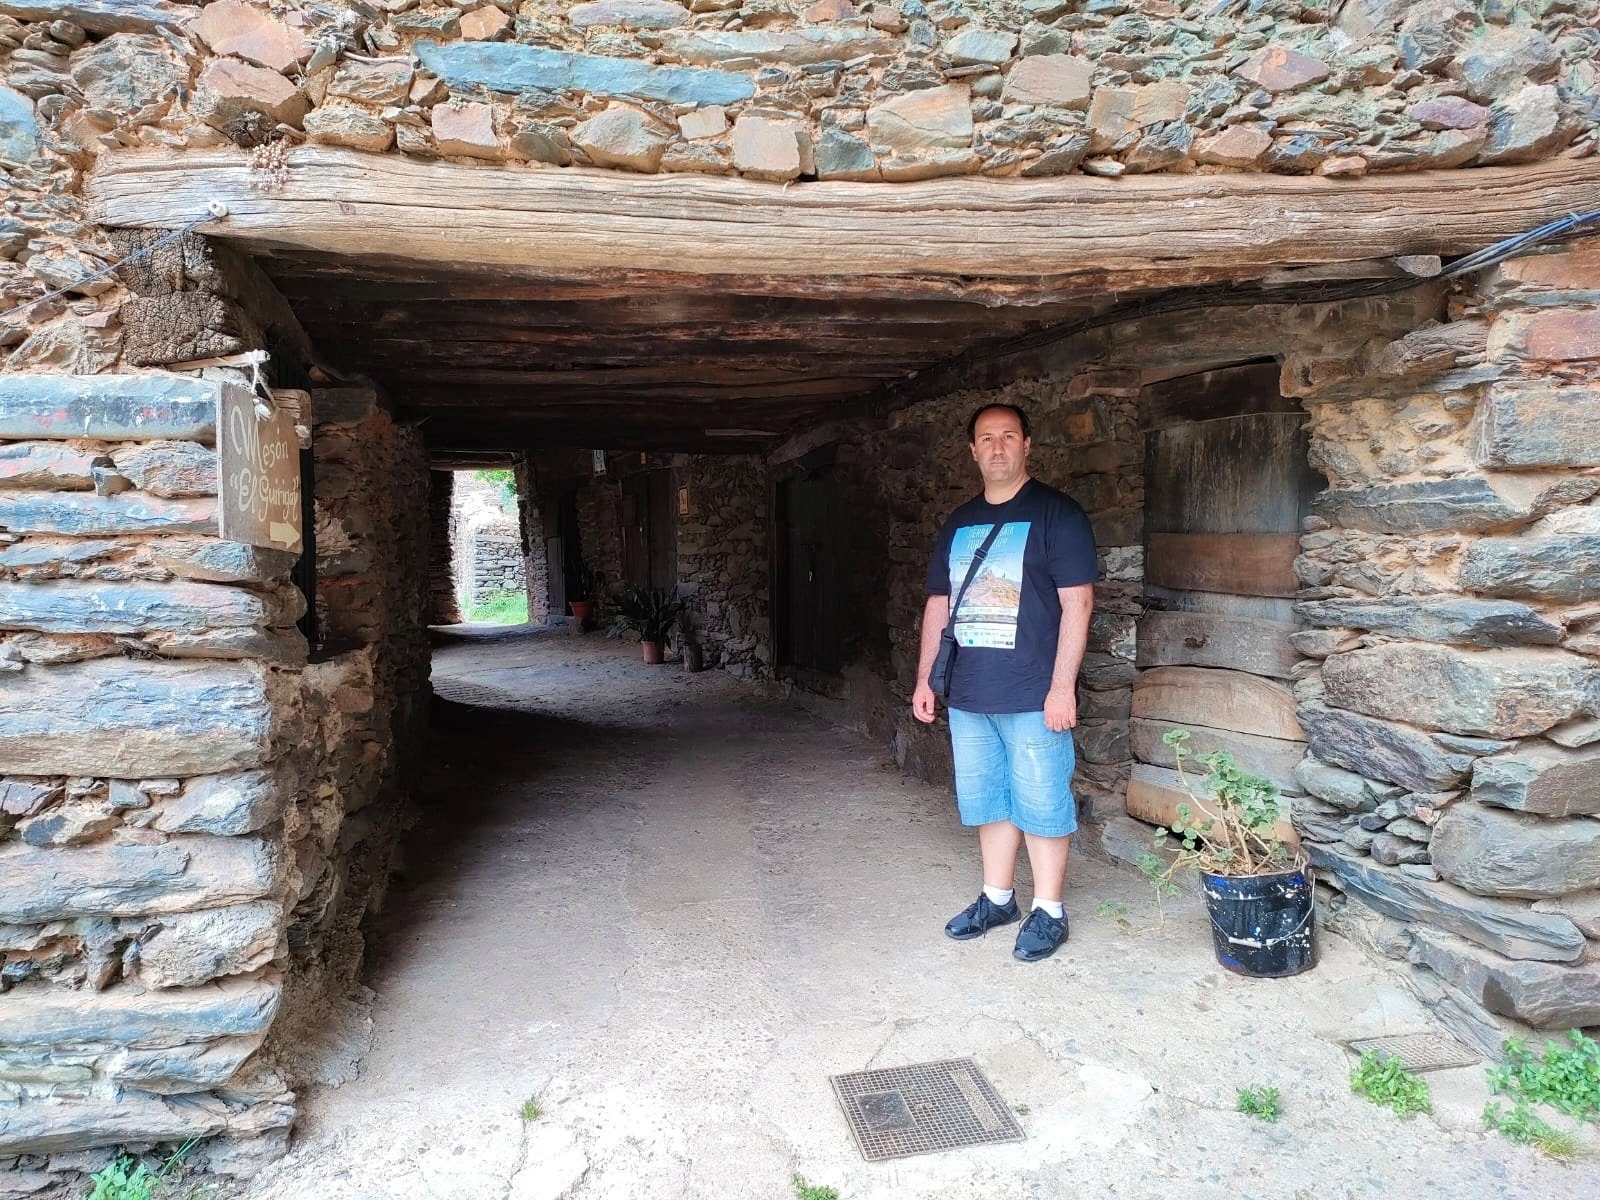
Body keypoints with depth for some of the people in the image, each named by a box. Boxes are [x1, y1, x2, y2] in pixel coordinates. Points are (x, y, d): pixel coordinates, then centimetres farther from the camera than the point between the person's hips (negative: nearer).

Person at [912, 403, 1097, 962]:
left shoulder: (1055, 512, -5)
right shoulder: (960, 522, 13)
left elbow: (1076, 602, -11)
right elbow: (939, 604, 17)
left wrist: (1062, 686, -17)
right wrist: (924, 679, 12)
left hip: (1034, 696, -6)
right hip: (969, 695, 6)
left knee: (1041, 804, 3)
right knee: (988, 800, 15)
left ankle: (1049, 912, 17)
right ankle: (996, 899, 30)